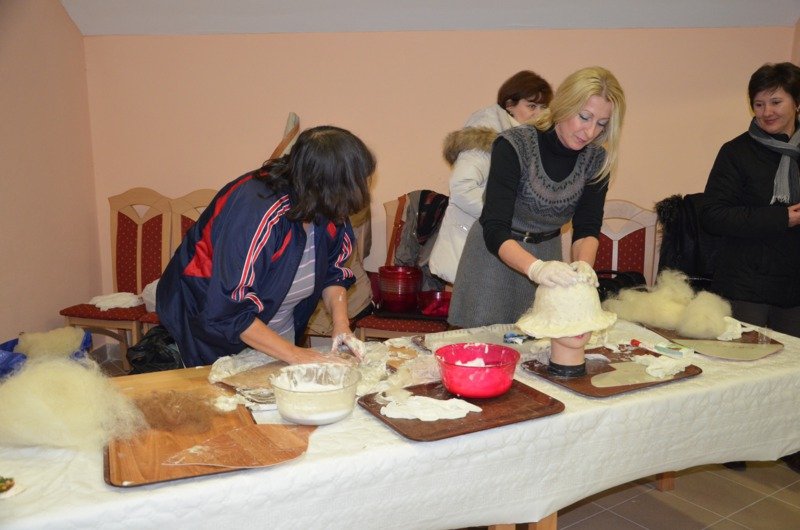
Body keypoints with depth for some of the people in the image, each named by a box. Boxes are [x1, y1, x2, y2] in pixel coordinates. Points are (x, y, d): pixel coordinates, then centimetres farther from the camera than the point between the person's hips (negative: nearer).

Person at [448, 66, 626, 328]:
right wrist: (536, 268, -47)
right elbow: (495, 231, -30)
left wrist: (583, 264, -33)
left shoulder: (597, 159, -9)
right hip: (495, 252, -4)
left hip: (547, 255, 4)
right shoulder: (513, 146, -24)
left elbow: (587, 228, -11)